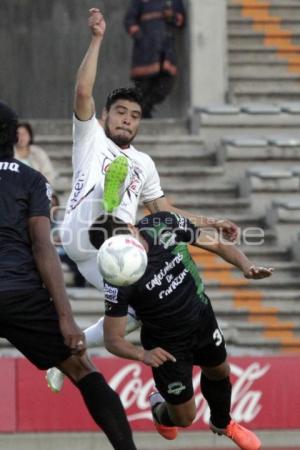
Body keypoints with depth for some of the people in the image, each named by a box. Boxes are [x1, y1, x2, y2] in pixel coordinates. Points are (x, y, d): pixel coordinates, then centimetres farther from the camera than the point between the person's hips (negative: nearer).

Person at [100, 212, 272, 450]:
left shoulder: (165, 225, -25)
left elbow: (218, 245, -11)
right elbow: (113, 339, -27)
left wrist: (246, 267, -28)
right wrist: (142, 354, -46)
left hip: (202, 318, 4)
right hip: (167, 345, -4)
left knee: (219, 372, 27)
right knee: (184, 418, 6)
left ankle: (222, 423, 60)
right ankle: (161, 409, 43)